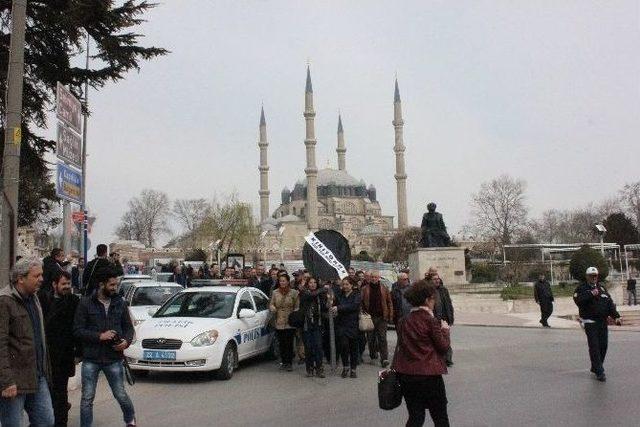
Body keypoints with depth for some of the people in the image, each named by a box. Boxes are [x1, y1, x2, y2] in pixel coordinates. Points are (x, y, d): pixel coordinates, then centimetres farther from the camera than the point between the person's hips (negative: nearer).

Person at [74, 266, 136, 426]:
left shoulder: (119, 303, 4)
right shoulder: (86, 303, -4)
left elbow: (128, 327, 11)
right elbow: (77, 330, -6)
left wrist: (126, 341, -9)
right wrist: (100, 336, -17)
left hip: (114, 358, 2)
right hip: (90, 359, -1)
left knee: (121, 395, 9)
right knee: (87, 398, 4)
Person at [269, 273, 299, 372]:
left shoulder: (294, 293, 0)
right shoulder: (275, 293, 9)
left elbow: (297, 307, 1)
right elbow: (271, 304, 14)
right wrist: (273, 308, -8)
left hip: (290, 323, -3)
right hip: (279, 322, 3)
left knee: (289, 343, -5)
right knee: (281, 344, 7)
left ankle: (289, 363, 4)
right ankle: (284, 362, 19)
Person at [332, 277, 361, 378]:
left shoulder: (357, 296, 0)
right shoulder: (339, 295, 11)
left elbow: (353, 306, -17)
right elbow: (335, 305, 10)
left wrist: (339, 308, -24)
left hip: (353, 325, -1)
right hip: (341, 324, 1)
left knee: (353, 347, 4)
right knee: (343, 344, -15)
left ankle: (353, 369, 19)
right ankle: (345, 366, 6)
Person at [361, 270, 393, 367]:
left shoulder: (384, 289, 4)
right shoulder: (365, 289, 2)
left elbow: (389, 302, 4)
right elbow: (362, 303, 2)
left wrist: (390, 315, -2)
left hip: (382, 317, -1)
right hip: (370, 317, 1)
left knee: (382, 338, -4)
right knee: (371, 337, 12)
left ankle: (384, 359, -5)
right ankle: (373, 354, 29)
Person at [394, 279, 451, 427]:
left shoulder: (405, 321, 4)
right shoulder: (431, 320, -12)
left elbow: (401, 345, 8)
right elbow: (443, 346, -6)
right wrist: (445, 330, 8)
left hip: (406, 374, 5)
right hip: (429, 374, -5)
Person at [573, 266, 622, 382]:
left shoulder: (602, 288, 14)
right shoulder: (581, 288, -1)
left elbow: (610, 303, 10)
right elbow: (578, 301, -18)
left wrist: (616, 316, 0)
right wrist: (591, 294, -21)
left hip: (603, 322, 5)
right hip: (590, 322, -5)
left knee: (603, 345, 8)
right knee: (594, 347, -8)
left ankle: (595, 367, 25)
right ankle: (599, 372, -4)